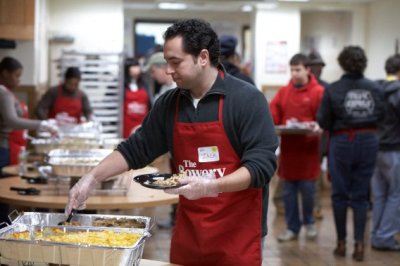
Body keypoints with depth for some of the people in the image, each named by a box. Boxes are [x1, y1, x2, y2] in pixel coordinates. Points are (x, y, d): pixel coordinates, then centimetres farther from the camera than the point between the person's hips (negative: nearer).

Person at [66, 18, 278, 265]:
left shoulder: (247, 99, -12)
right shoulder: (169, 104, 4)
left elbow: (262, 164, -17)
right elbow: (135, 149, 12)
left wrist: (212, 186, -29)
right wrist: (92, 178, 3)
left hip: (237, 232, -4)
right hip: (188, 229, 5)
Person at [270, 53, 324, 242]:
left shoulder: (318, 92, -4)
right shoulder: (283, 92, 10)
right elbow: (272, 115, 6)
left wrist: (317, 128, -27)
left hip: (308, 147, -4)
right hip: (288, 147, 4)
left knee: (307, 188, 2)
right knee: (288, 190, 7)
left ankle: (309, 222, 26)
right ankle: (292, 227, 18)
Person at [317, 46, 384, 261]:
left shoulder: (333, 89, -9)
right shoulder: (374, 88, -3)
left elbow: (323, 122, -8)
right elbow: (381, 116, -3)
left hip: (341, 143, -2)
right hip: (368, 142, 2)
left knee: (340, 193, 9)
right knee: (361, 195, 9)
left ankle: (341, 243, 15)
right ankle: (359, 243, 3)